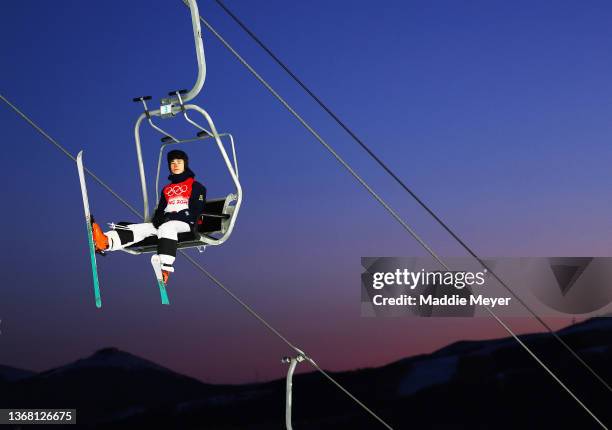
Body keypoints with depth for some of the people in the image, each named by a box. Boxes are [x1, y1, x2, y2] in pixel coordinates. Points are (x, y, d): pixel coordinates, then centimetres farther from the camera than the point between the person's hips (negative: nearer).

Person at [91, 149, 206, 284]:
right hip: (164, 222, 6)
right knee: (139, 228, -19)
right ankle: (106, 242, -46)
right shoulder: (166, 189, 28)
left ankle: (165, 266, -58)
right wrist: (157, 219, -5)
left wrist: (175, 216, -16)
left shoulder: (195, 186, 10)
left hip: (186, 223, -6)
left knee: (167, 226, -40)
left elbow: (196, 209, -4)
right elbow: (160, 210, 20)